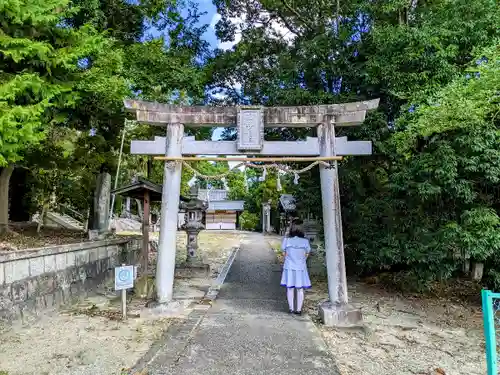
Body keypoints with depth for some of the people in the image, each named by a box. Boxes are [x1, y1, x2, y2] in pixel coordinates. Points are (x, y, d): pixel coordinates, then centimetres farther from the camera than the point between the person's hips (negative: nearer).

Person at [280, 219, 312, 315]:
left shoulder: (286, 239, -11)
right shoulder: (305, 241, -9)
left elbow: (284, 253, -2)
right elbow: (307, 254, 1)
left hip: (289, 267, 0)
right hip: (301, 267, 0)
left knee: (290, 288, 12)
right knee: (300, 289, 11)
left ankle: (291, 308, 18)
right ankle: (298, 309, 16)